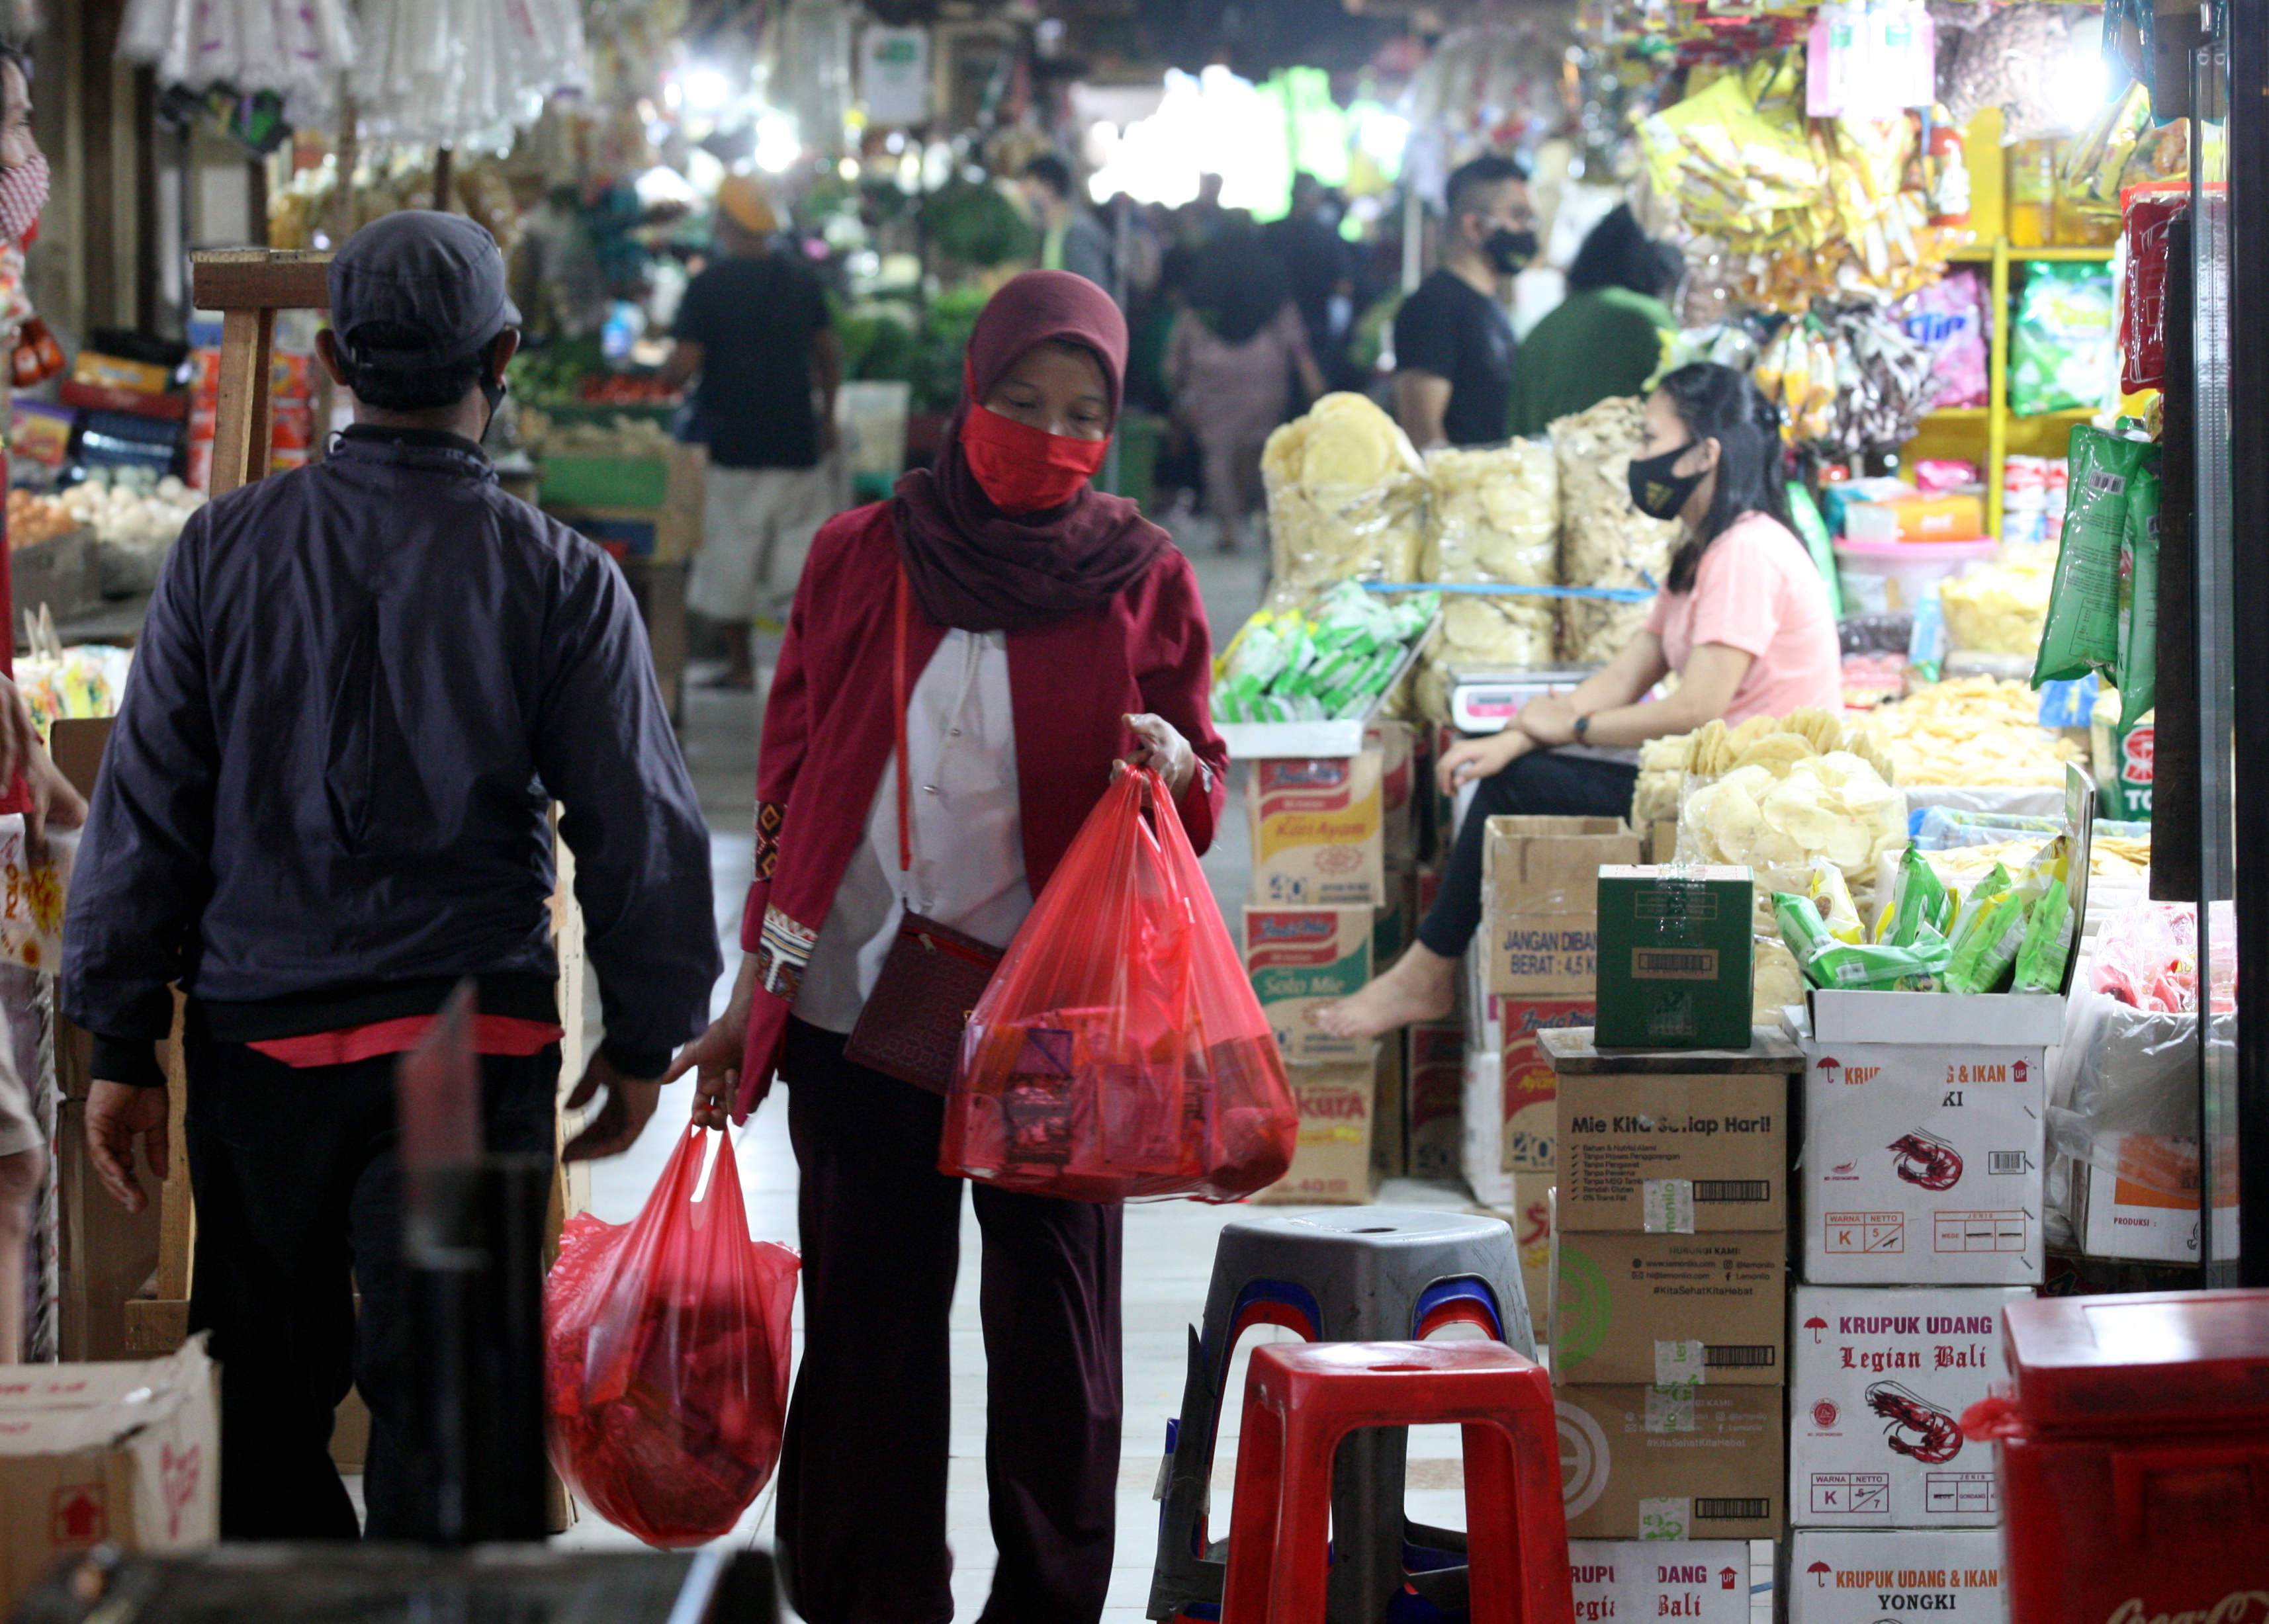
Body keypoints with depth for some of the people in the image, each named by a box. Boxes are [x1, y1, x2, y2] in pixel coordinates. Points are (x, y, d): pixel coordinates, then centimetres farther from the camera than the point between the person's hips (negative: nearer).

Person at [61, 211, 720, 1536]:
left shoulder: (225, 549, 0)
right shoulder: (558, 578, -5)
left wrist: (122, 1042, 7)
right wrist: (646, 1039, 11)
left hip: (257, 1031, 2)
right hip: (472, 1040, -2)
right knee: (437, 1393, 1)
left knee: (267, 1395, 13)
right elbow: (644, 830, -2)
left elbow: (145, 808, 1)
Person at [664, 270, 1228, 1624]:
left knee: (1054, 1333, 3)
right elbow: (791, 776, 11)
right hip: (856, 1010, 1)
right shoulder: (861, 558, 6)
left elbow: (1202, 799, 6)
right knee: (871, 1331, 7)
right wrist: (754, 994, 10)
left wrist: (1173, 764, -19)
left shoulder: (1142, 579, 3)